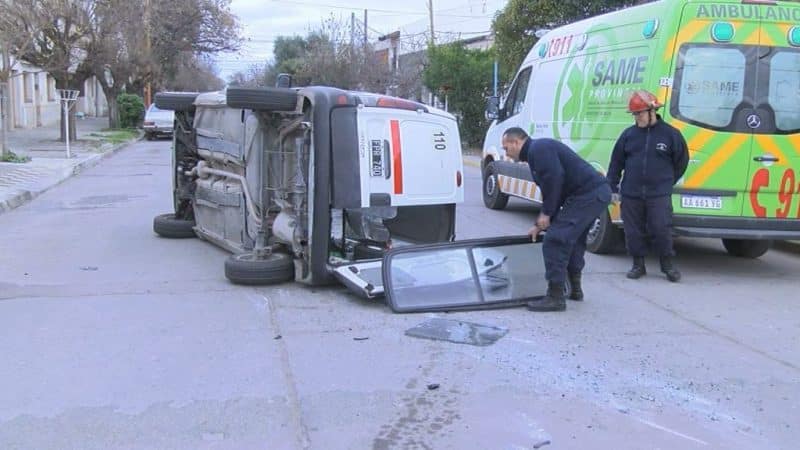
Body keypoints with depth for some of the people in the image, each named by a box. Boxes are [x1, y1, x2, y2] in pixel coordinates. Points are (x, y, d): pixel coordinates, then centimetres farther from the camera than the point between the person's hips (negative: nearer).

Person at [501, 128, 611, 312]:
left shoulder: (538, 148, -8)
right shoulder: (538, 151, 25)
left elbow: (555, 179, -22)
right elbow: (550, 192, 29)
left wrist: (546, 214, -14)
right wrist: (540, 224, 30)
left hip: (588, 195, -11)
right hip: (598, 193, 11)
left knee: (555, 240, -10)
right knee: (573, 239, 24)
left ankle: (555, 297, -6)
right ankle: (574, 289, 35)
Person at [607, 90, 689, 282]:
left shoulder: (670, 134, 1)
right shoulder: (629, 134, 7)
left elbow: (681, 161, 11)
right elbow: (616, 162, 10)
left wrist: (668, 182, 12)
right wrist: (611, 187, 7)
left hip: (659, 194, -2)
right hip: (631, 194, 3)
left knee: (661, 229, -5)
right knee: (633, 231, 5)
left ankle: (667, 264, 13)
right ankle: (638, 264, 19)